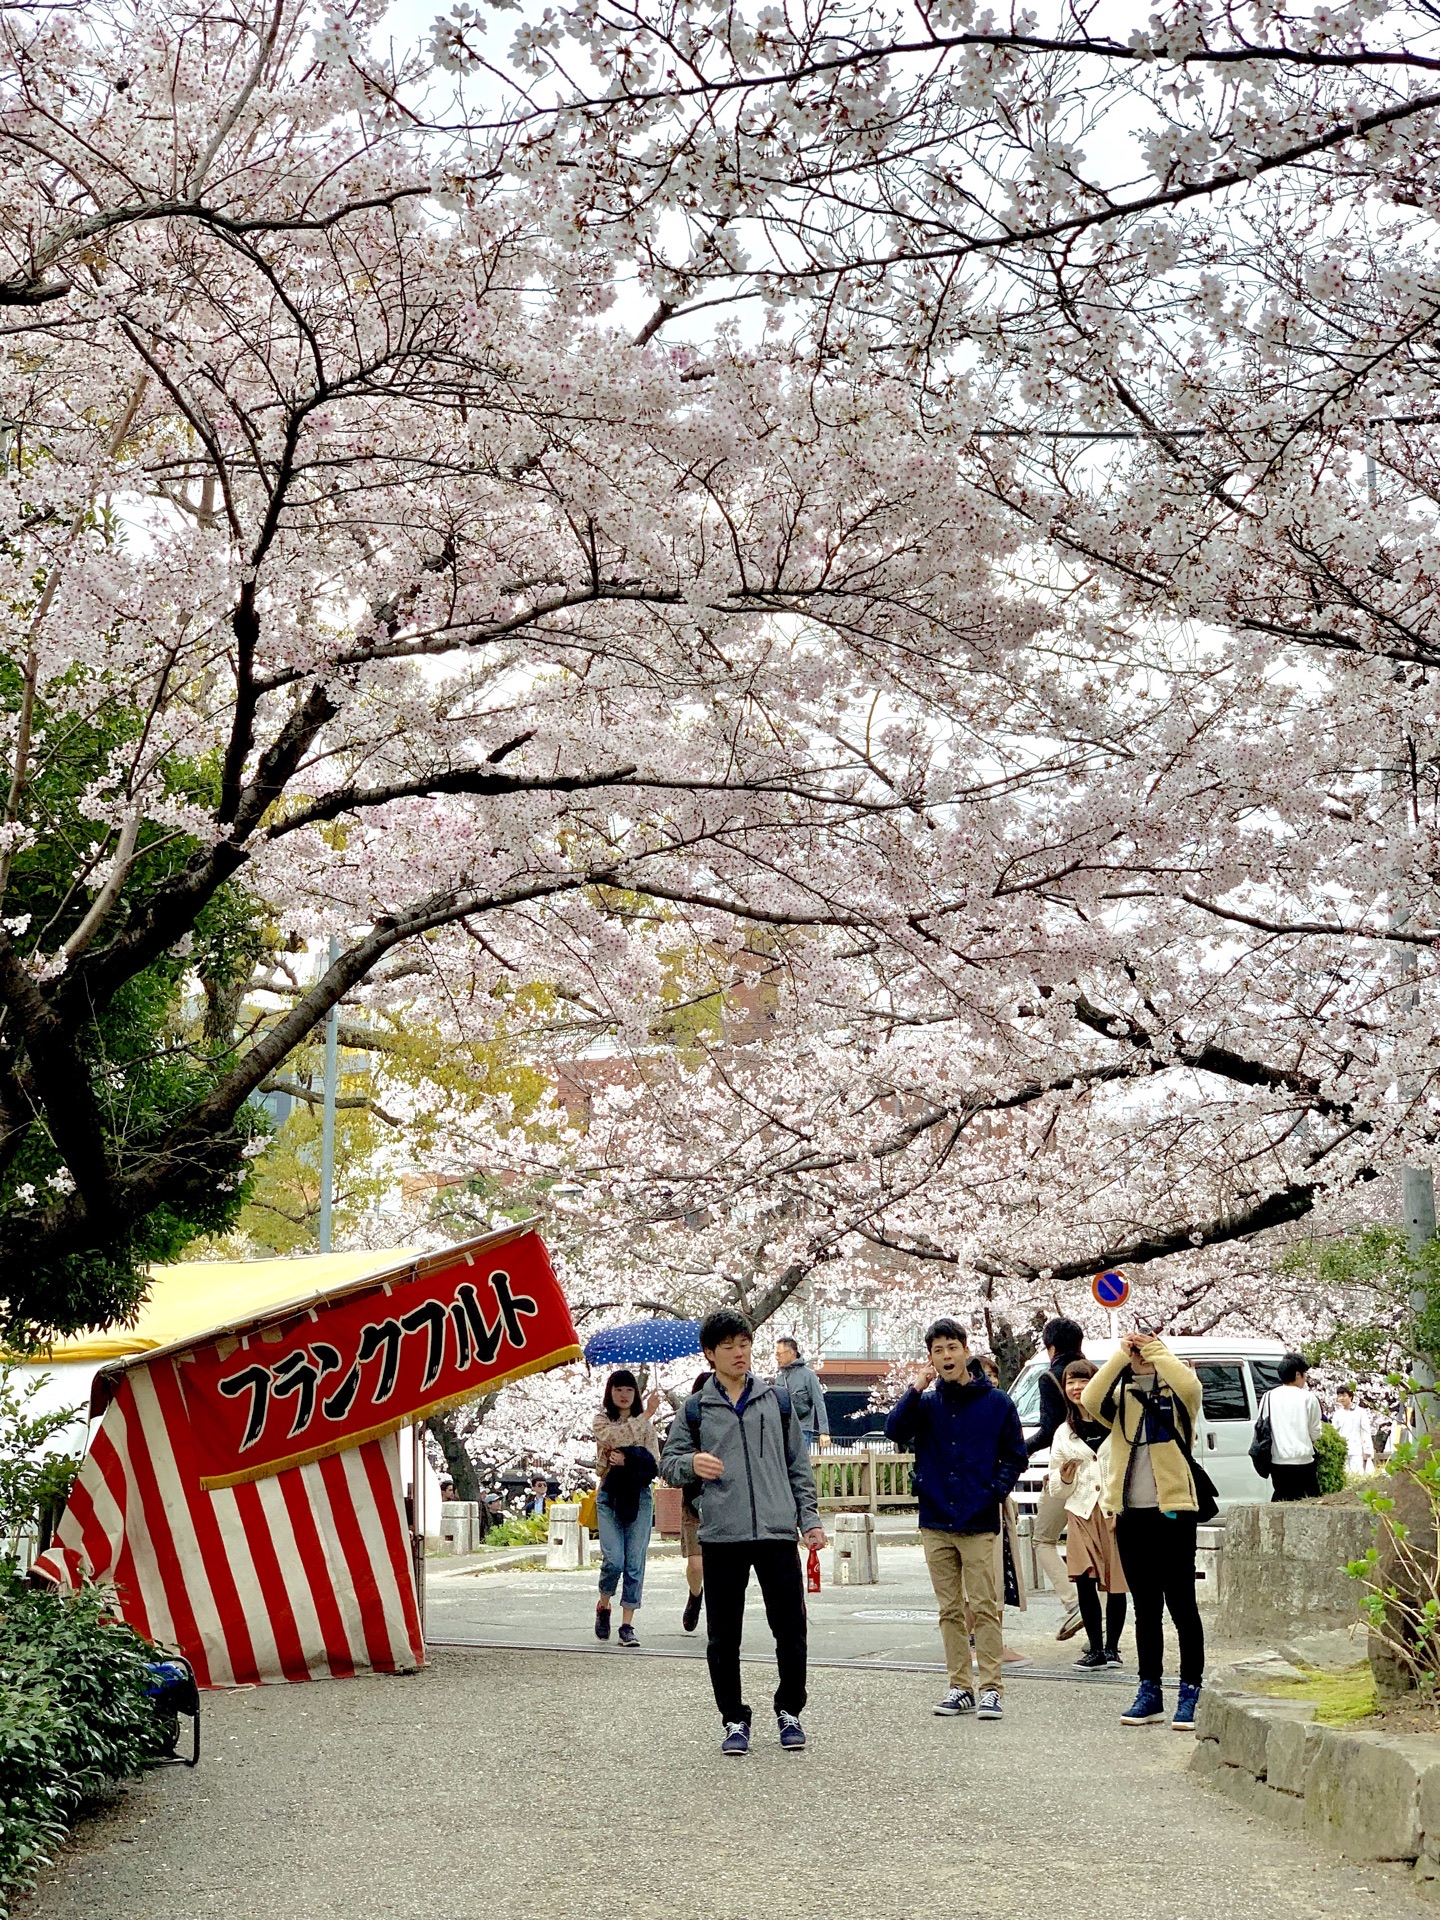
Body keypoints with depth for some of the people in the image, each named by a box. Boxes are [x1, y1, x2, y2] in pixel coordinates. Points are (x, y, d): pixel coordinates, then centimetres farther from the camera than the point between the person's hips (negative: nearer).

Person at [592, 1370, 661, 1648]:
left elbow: (655, 1464, 5)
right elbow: (615, 1437, -16)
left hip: (639, 1497, 2)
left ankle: (627, 1625, -1)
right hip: (610, 1495, -2)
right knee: (613, 1560, -13)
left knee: (635, 1562, -5)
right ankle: (603, 1606, 16)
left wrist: (628, 1461, -11)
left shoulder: (645, 1425, 13)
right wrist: (646, 1415, -12)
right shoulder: (602, 1420, 7)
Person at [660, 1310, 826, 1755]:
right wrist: (691, 1464, -14)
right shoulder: (695, 1409, 7)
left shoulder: (777, 1401, 11)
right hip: (721, 1536, -1)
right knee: (723, 1636, 2)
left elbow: (799, 1465, 15)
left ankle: (789, 1711, 20)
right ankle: (734, 1719, 14)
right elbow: (669, 1460, 9)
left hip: (777, 1533, 1)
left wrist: (809, 1518, 7)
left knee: (791, 1628, 2)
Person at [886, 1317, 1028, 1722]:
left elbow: (1015, 1456, 6)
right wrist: (915, 1389, -17)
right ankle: (959, 1687, 13)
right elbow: (895, 1431, -9)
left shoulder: (996, 1402, 2)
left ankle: (991, 1688, -3)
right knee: (950, 1610, 8)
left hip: (978, 1525, -3)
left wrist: (995, 1491, -7)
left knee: (984, 1607, -5)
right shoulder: (926, 1403, 8)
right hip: (936, 1523, 3)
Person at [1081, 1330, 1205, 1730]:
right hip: (1131, 1514, 4)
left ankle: (1190, 1693, 1)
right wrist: (1120, 1354, -10)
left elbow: (1189, 1386, -21)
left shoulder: (1176, 1395, 3)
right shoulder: (1119, 1396, 11)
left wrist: (1155, 1351, -11)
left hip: (1172, 1510, -4)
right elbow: (1090, 1400, -10)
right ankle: (1150, 1691, 17)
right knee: (1145, 1607, 11)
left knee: (1181, 1604, -3)